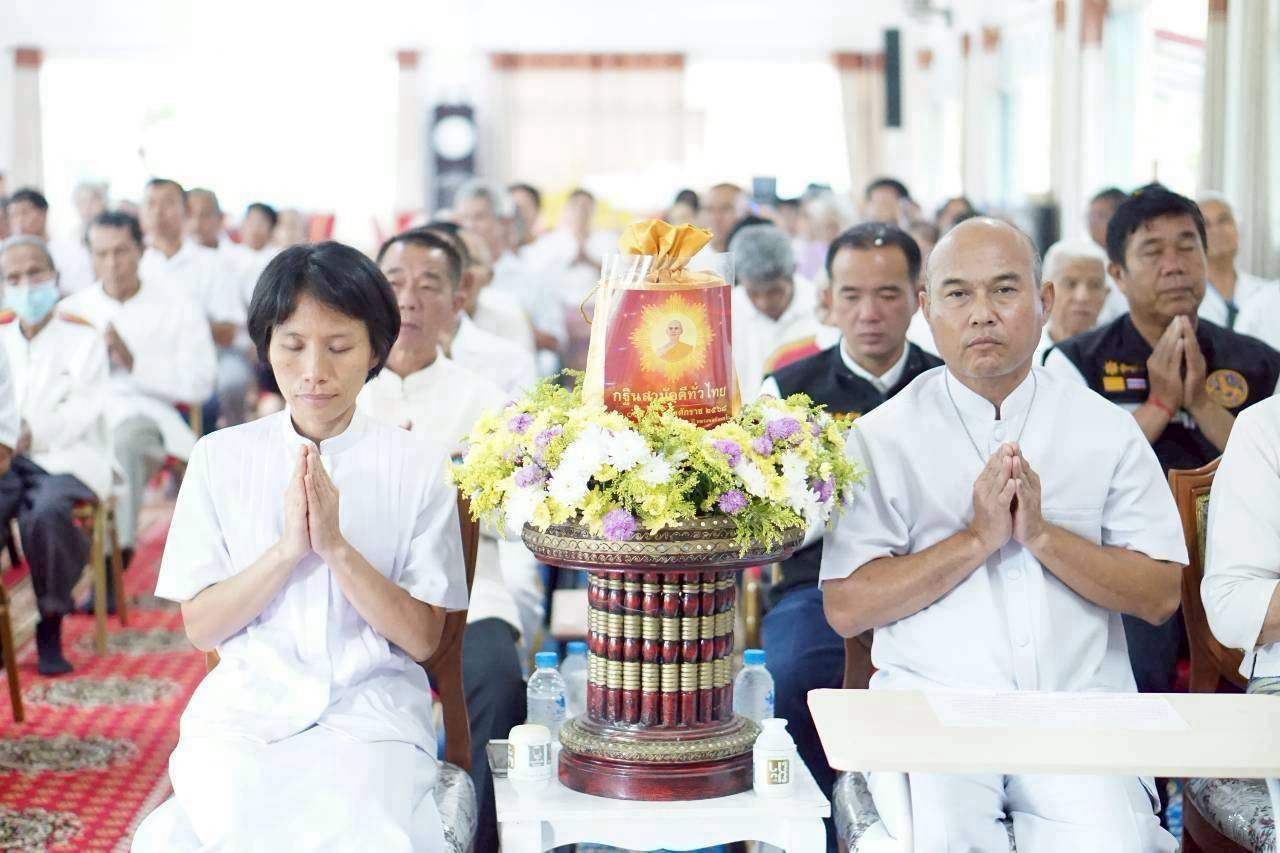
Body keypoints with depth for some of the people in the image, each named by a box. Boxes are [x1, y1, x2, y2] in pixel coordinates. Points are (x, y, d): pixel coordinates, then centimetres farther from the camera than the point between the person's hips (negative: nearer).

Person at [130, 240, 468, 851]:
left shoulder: (418, 467, 2)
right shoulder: (221, 458, 5)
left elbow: (421, 638, -2)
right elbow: (200, 628, 2)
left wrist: (336, 546, -15)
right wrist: (287, 548, -13)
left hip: (373, 712, -1)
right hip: (247, 708, 1)